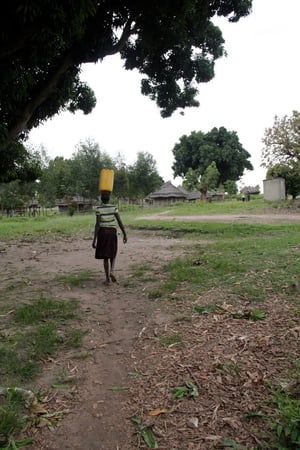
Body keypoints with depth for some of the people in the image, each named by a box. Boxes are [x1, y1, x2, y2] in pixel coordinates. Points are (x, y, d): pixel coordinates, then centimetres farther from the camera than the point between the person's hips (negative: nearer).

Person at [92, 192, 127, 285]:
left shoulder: (98, 209, -8)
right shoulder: (114, 207, -3)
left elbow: (97, 224, -13)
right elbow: (119, 221, -8)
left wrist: (94, 239, -11)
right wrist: (124, 234, -1)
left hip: (102, 232, -1)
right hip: (112, 232, 1)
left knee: (105, 256, 8)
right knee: (112, 254, 17)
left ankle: (107, 278, 7)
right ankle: (112, 271, -7)